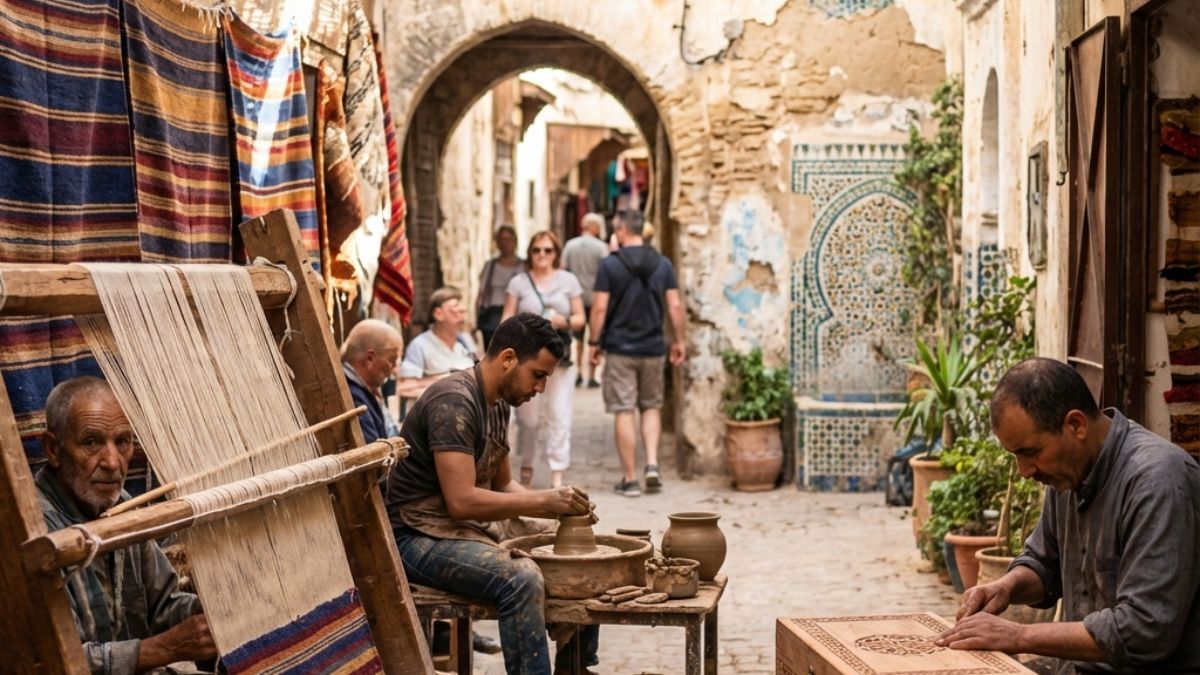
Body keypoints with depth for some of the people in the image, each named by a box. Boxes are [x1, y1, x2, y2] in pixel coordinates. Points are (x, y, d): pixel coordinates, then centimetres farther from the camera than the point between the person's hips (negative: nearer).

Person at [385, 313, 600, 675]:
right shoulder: (454, 402, -22)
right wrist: (545, 500, -23)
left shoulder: (498, 404, 8)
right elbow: (462, 500, -29)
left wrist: (560, 504, -1)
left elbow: (502, 485, 17)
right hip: (422, 537, -10)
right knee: (521, 577, -34)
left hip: (477, 523, 10)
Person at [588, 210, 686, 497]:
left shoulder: (610, 264, -7)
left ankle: (630, 479, 4)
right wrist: (679, 341, 10)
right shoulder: (663, 264, 2)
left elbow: (599, 308, -9)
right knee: (652, 407, 18)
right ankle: (652, 464, 0)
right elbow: (675, 306, 1)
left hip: (619, 348, -3)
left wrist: (595, 342, 1)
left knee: (623, 412, 2)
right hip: (653, 349, 3)